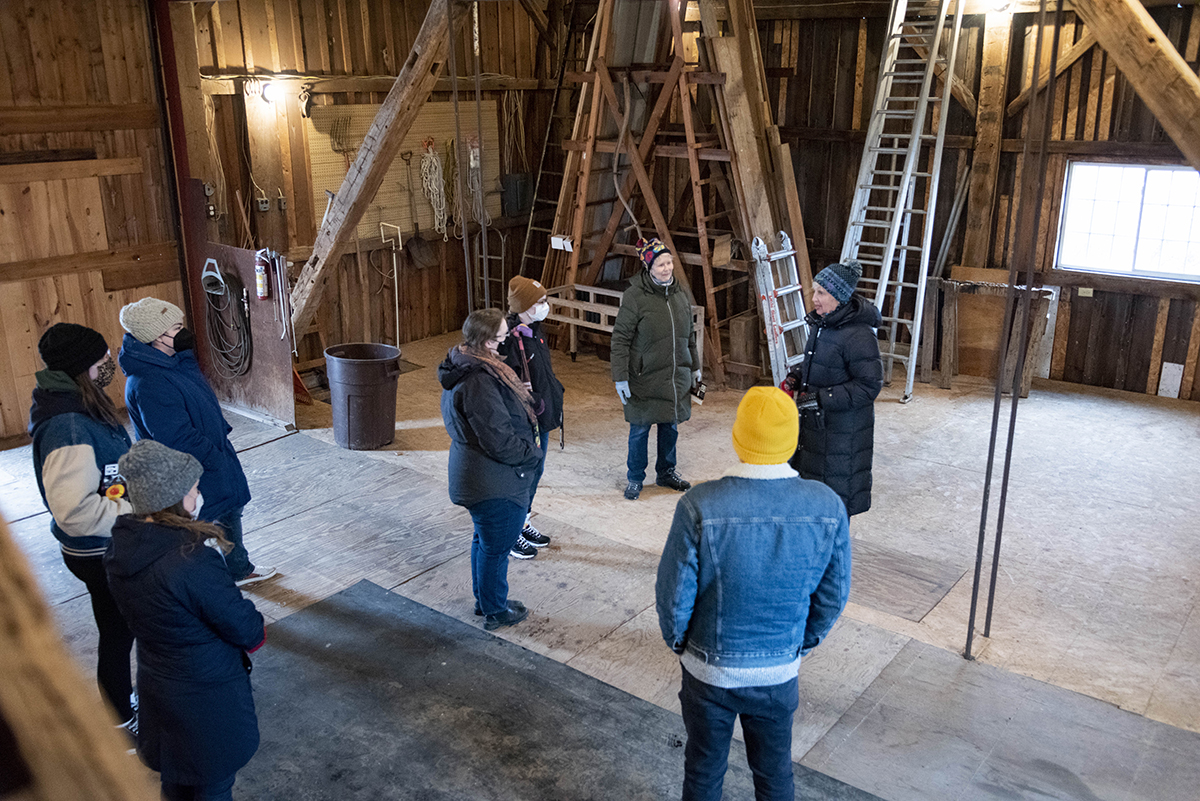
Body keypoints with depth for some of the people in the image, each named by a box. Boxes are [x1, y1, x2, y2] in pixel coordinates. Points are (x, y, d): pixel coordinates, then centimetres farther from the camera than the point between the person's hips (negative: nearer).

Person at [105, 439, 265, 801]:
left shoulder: (121, 546, -10)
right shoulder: (193, 561, -34)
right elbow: (247, 631, -24)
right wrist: (256, 630, -3)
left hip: (156, 682, 7)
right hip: (207, 691, -7)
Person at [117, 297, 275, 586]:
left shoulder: (175, 359, 0)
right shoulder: (149, 385, -32)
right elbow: (178, 438, -30)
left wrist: (221, 429, 14)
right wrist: (216, 458, -20)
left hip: (213, 455, 10)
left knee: (230, 511, 25)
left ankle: (239, 570, 45)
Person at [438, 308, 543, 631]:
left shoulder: (463, 366, 2)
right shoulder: (479, 382, -31)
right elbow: (499, 440, -28)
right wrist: (532, 454, -13)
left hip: (474, 475, 10)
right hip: (496, 484, -10)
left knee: (484, 539, 26)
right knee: (496, 547, 9)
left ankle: (484, 599, 44)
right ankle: (495, 611, 28)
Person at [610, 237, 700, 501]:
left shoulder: (681, 293, 4)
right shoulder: (635, 296, -14)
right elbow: (620, 338, -12)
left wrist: (694, 366, 19)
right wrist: (620, 377, -15)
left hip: (676, 376, 5)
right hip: (644, 378, -5)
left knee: (671, 426, 16)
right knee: (640, 430, 5)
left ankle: (666, 472, 35)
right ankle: (635, 479, 22)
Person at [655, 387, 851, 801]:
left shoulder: (700, 506, -27)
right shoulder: (828, 507, -18)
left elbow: (674, 594, -16)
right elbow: (833, 596, -5)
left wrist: (678, 642, 5)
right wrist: (801, 644, 12)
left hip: (709, 670, -2)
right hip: (780, 673, 2)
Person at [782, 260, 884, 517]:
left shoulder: (859, 336, -24)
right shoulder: (820, 323, 4)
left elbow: (869, 386, -23)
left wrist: (821, 398, -25)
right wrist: (795, 377, 2)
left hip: (844, 427, -9)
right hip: (814, 420, 9)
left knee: (836, 487, 5)